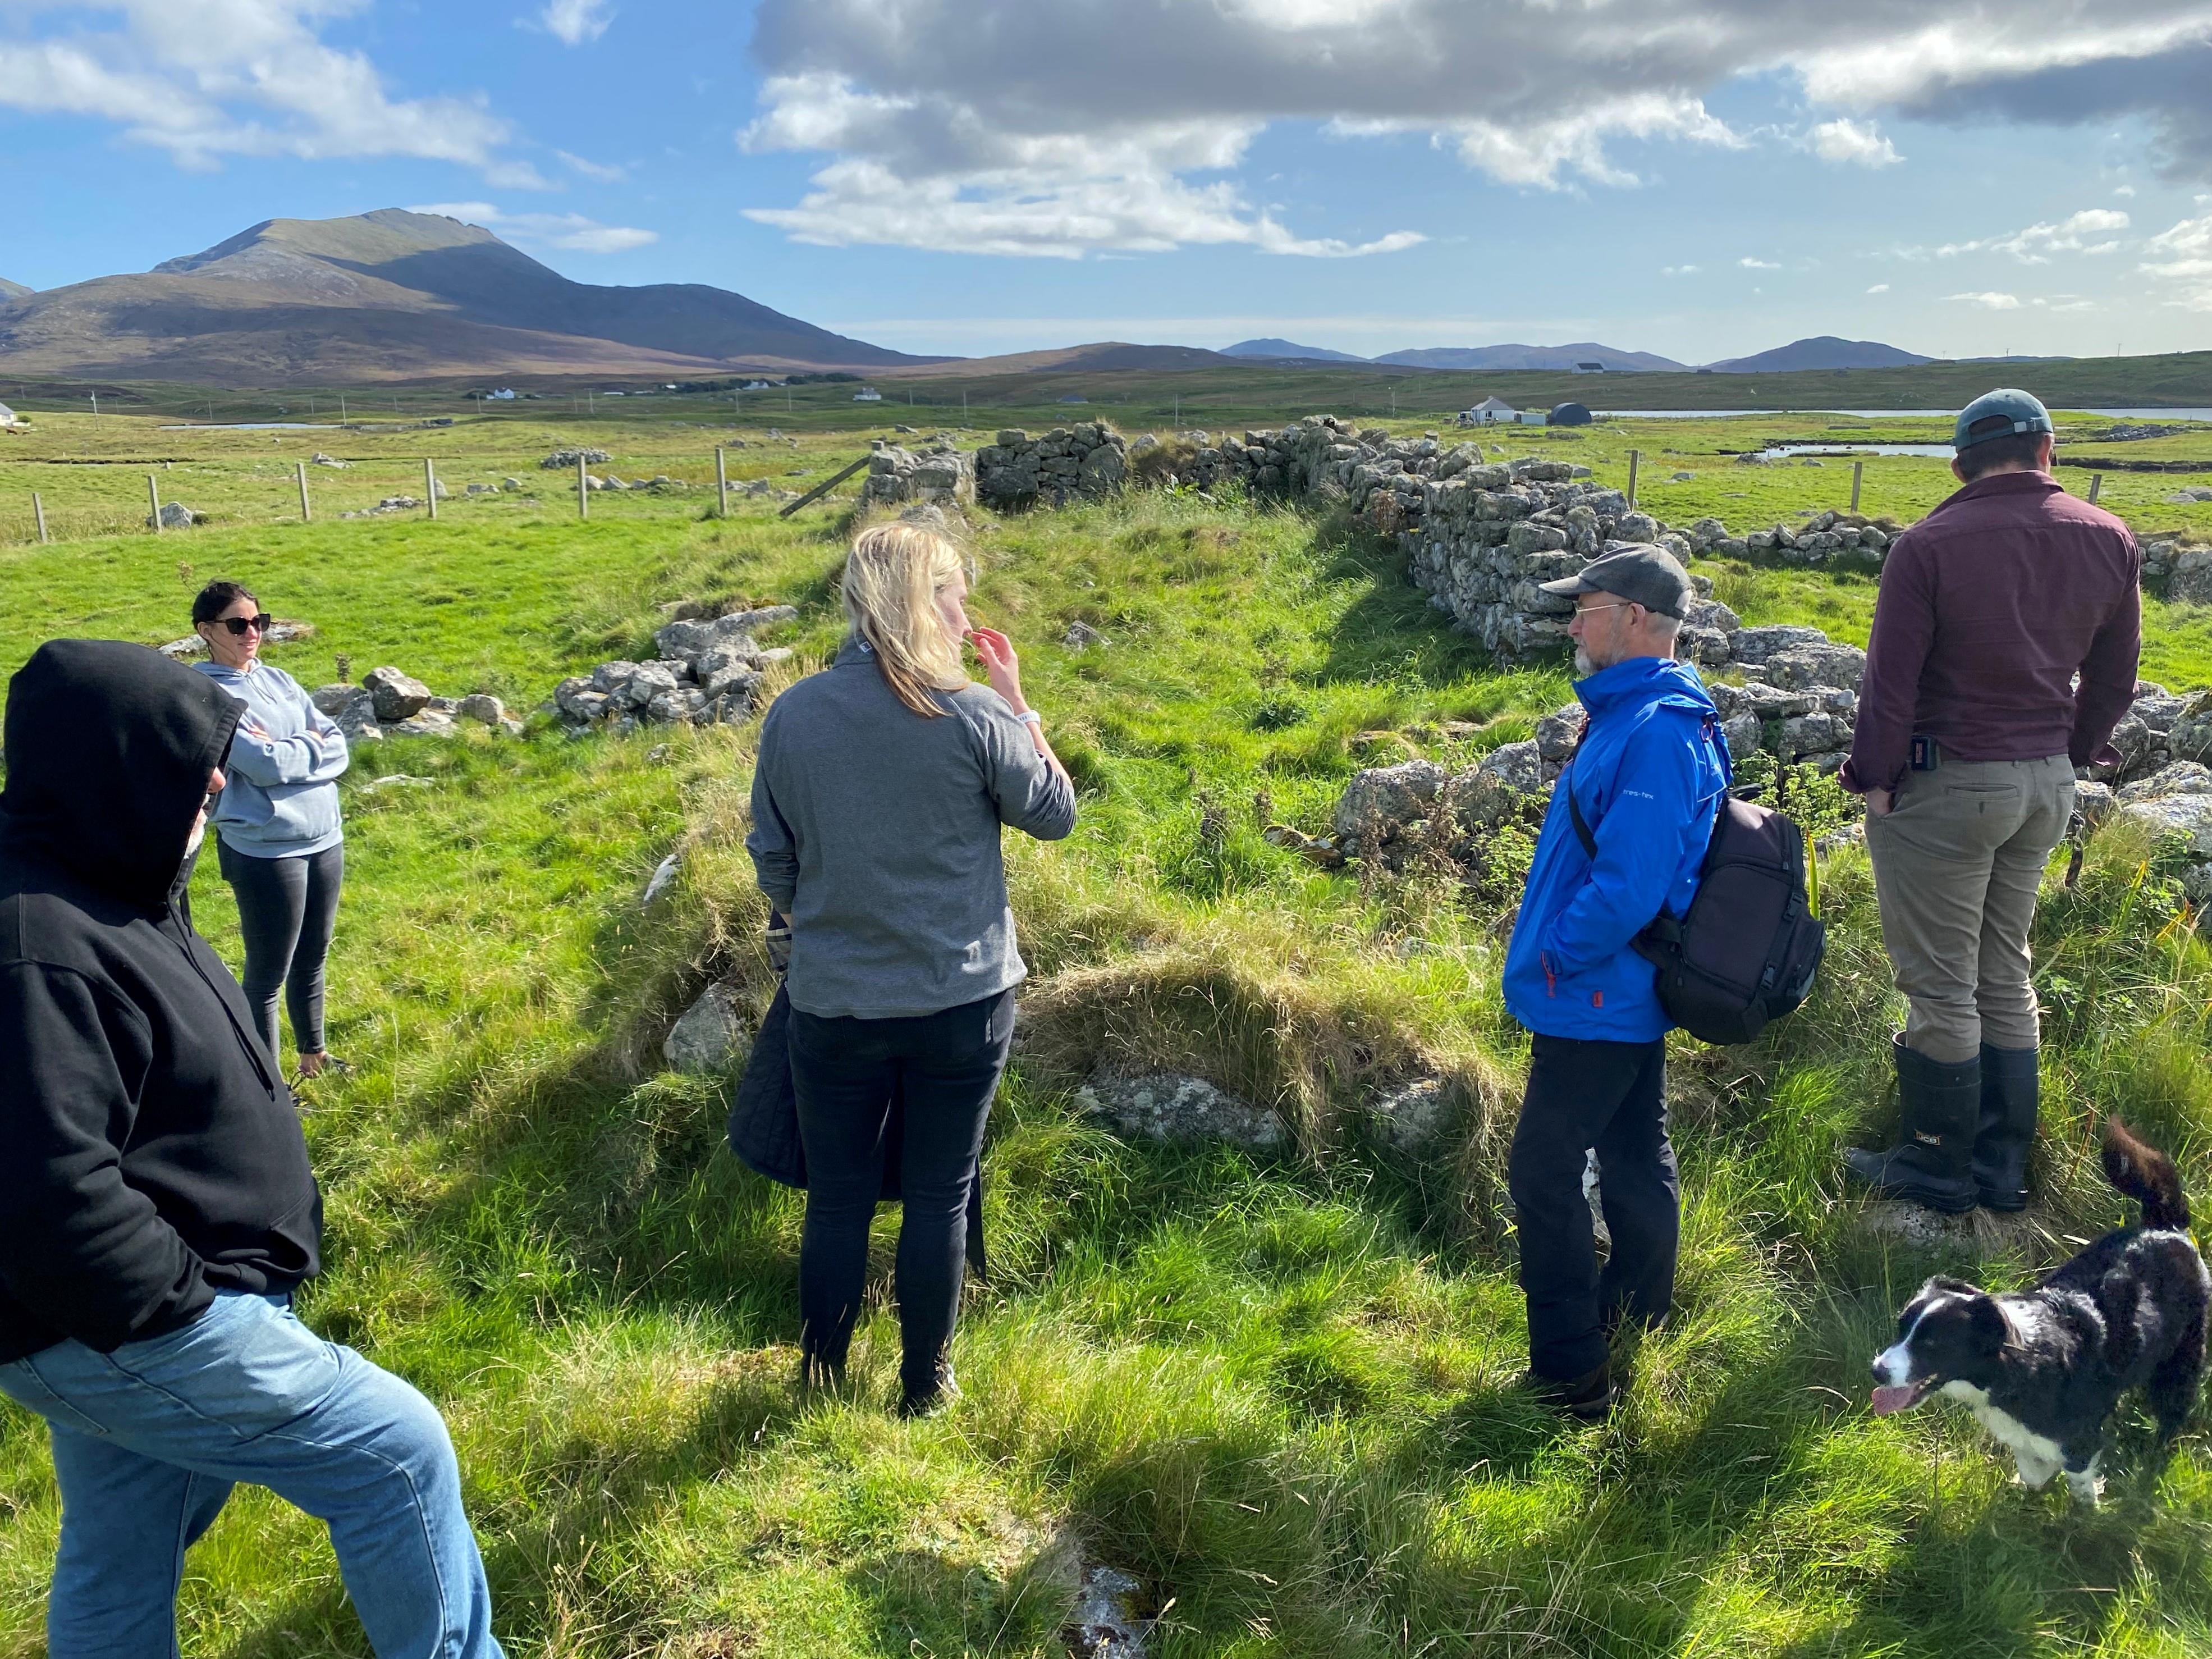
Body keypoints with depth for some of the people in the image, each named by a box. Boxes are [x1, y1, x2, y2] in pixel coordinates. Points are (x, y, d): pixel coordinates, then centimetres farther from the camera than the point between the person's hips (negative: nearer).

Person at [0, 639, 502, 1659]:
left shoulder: (97, 892, 6)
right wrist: (173, 1303, -21)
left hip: (119, 1319, 10)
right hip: (123, 1337, -10)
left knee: (116, 1571, 23)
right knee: (399, 1452, 0)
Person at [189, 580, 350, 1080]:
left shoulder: (278, 679, 10)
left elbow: (338, 749, 4)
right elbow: (266, 766, -19)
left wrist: (285, 750, -12)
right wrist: (311, 746, -3)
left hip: (325, 838, 6)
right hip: (264, 850, -6)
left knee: (313, 960, 18)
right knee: (268, 975, 3)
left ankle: (313, 1054, 35)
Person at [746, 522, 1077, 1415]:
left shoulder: (792, 715, -6)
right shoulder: (973, 717, -15)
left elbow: (773, 863, 5)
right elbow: (1055, 813, 1)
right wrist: (1016, 701, 6)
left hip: (832, 1005, 2)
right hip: (960, 1002, -2)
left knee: (837, 1201, 15)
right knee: (939, 1199, 13)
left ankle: (821, 1387, 29)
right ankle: (924, 1389, 27)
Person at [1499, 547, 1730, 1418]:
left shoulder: (1655, 733, -25)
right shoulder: (1640, 714, 8)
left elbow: (1628, 885, -30)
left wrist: (1554, 954, -17)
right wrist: (1560, 951, 14)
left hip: (1597, 1000, -10)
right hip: (1627, 992, 10)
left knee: (1544, 1176, -2)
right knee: (1635, 1160, 20)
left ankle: (1571, 1378, 9)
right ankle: (1637, 1331, 37)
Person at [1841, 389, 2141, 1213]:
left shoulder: (1928, 544, -14)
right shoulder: (2110, 541, 3)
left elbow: (1892, 678, -14)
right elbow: (2113, 675, 12)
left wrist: (1875, 778, -5)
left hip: (1944, 785, -6)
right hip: (2045, 786, 6)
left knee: (1941, 989, 4)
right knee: (2004, 978, 17)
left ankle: (1938, 1168, 16)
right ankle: (2002, 1167, 26)